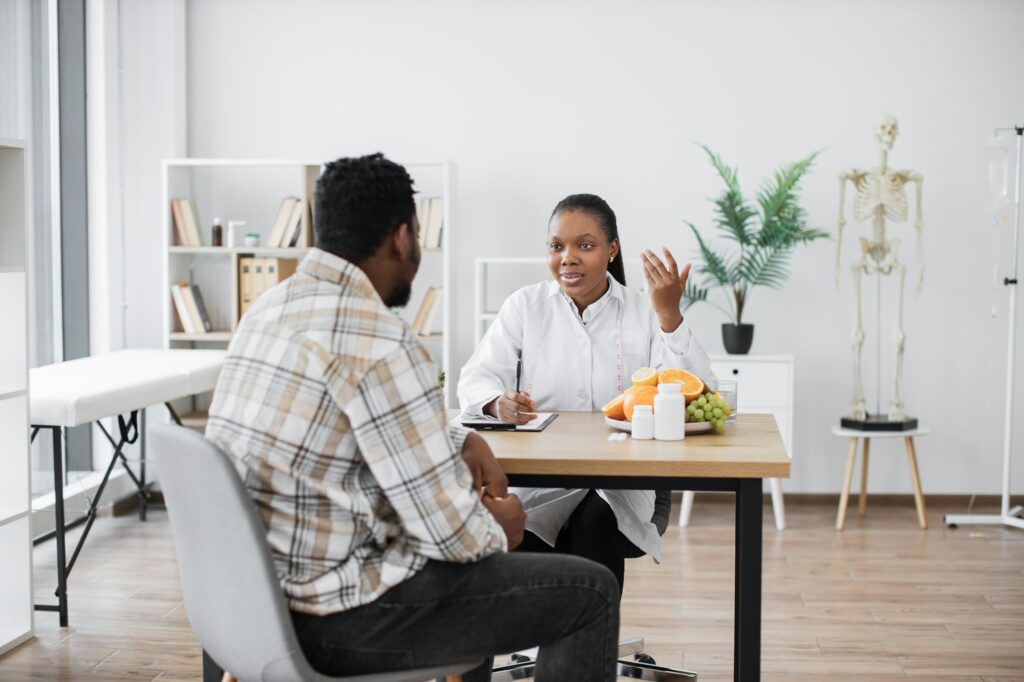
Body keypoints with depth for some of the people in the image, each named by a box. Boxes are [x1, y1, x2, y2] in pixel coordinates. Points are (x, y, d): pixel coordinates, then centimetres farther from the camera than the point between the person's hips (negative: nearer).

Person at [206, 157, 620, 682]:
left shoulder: (273, 306, 6)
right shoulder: (381, 344, -23)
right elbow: (448, 531, -21)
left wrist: (462, 441, 11)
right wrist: (497, 526, 0)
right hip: (328, 619, -9)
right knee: (590, 593, 2)